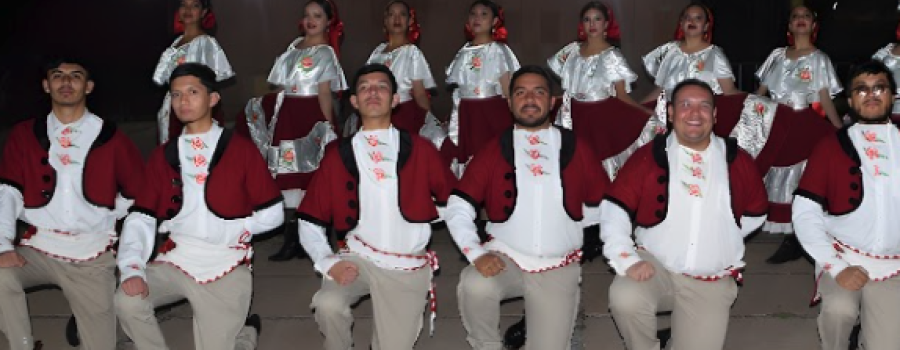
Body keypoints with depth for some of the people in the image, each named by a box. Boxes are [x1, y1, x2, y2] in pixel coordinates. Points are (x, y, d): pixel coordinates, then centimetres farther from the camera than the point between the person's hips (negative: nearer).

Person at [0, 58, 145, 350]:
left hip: (93, 255, 0)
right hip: (39, 248, 1)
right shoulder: (24, 134, 7)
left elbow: (137, 190, 13)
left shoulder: (110, 137, 4)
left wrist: (108, 216, 4)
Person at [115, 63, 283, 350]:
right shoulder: (163, 156, 9)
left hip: (226, 266, -2)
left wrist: (225, 229, -6)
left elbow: (272, 214, 0)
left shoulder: (242, 150, 0)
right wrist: (132, 269, -16)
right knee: (126, 301, -23)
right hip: (175, 260, 3)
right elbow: (140, 218, 0)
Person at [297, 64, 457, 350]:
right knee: (328, 304, -29)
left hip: (408, 266, 0)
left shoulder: (419, 149, 3)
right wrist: (328, 263, -10)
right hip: (357, 258, 0)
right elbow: (310, 220, 3)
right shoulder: (338, 155, 3)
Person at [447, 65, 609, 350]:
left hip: (558, 267, 1)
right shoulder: (494, 149, 3)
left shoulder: (575, 148, 6)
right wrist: (477, 254, -17)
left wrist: (569, 223, 3)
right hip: (505, 257, -1)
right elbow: (458, 208, -3)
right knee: (474, 287, -32)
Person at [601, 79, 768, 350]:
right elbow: (614, 209, -6)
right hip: (655, 266, -1)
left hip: (712, 281, 2)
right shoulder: (648, 156, -1)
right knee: (625, 298, -32)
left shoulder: (738, 161, 6)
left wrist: (723, 235, 6)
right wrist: (627, 260, -17)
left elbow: (756, 212, 19)